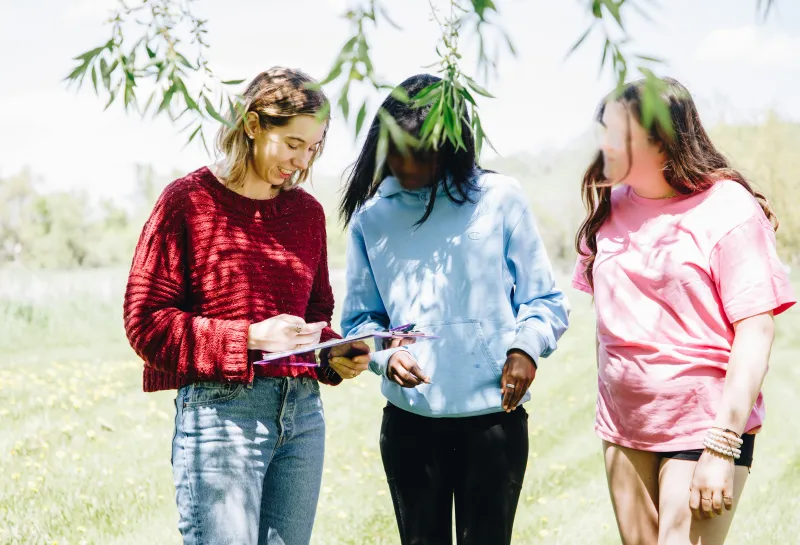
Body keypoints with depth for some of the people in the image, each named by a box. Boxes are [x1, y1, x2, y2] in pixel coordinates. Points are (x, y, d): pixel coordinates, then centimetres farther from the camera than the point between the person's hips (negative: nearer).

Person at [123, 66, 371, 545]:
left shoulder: (307, 211, 13)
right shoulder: (188, 200, -4)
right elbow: (145, 321, -7)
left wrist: (334, 352, 1)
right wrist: (252, 336, -17)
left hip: (302, 413, 6)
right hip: (219, 411, -6)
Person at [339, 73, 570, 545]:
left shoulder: (499, 199, -1)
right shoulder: (371, 215, 6)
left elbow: (545, 301, 2)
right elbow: (360, 317, 7)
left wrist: (526, 346, -17)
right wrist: (386, 354, -14)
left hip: (494, 417, -2)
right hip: (410, 418, 2)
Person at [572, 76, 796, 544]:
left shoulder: (729, 210, -12)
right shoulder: (611, 207, 5)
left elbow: (756, 332, -15)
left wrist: (722, 448, -20)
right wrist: (608, 409, 10)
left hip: (701, 430, -5)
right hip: (625, 428, 5)